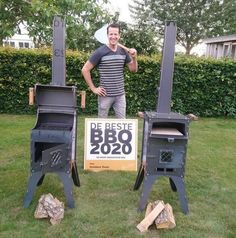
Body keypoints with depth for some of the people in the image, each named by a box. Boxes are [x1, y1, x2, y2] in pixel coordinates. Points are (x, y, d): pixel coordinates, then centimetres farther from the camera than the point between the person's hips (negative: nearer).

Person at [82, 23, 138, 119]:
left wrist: (134, 57, -8)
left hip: (120, 95, 4)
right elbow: (85, 70, -7)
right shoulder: (100, 52, -9)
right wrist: (93, 88, -9)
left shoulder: (123, 51, 4)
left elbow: (133, 69, 11)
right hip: (105, 95, -3)